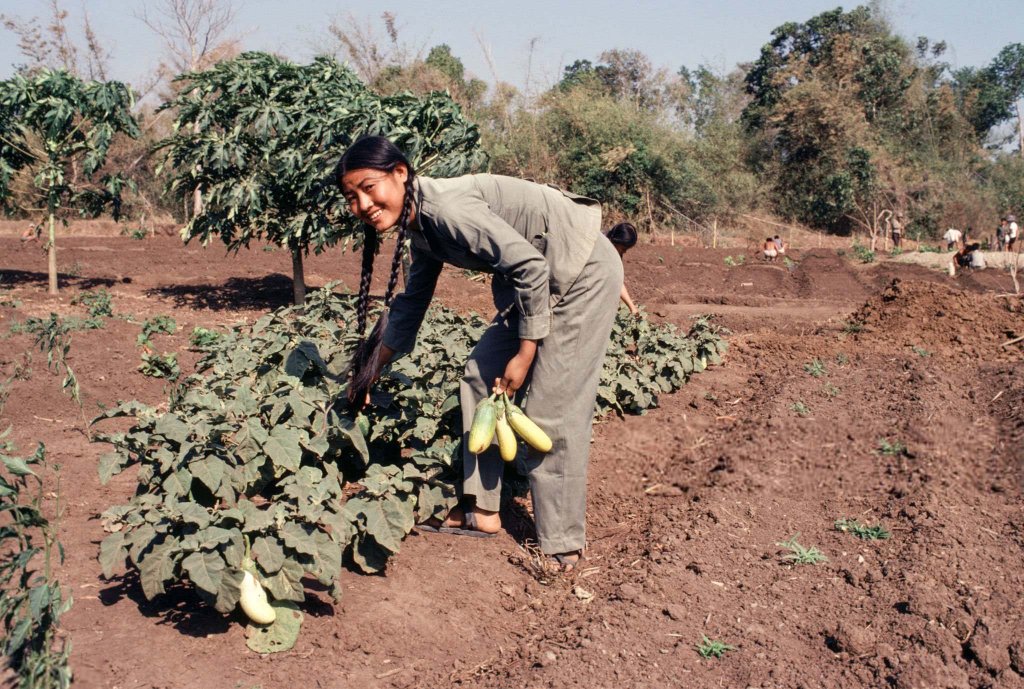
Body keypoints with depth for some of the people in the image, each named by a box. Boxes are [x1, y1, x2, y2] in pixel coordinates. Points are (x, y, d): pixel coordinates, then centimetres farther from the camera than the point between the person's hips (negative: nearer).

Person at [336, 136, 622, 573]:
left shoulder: (446, 207, -24)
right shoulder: (421, 226, 6)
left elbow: (531, 266, -27)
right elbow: (412, 302, 20)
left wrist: (525, 354, -20)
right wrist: (372, 367, 26)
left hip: (584, 274, -10)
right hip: (544, 281, 10)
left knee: (551, 409, -9)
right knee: (481, 376, 10)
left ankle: (563, 545, 4)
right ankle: (482, 511, 19)